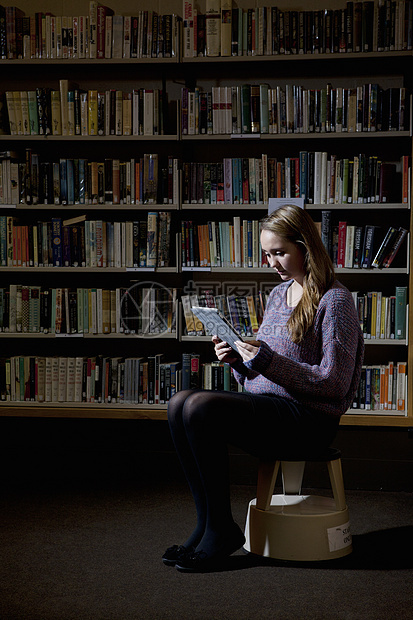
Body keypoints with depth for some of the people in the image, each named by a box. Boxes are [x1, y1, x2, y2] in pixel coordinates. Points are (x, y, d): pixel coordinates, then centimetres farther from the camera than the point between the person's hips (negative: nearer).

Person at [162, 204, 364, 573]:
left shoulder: (335, 300, -6)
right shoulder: (278, 294, 18)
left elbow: (334, 384, -13)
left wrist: (268, 361, -18)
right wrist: (238, 359, 0)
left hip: (309, 418, -8)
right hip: (263, 404, 8)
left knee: (201, 408, -26)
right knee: (180, 402, -17)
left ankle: (221, 530, -14)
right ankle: (207, 523, -13)